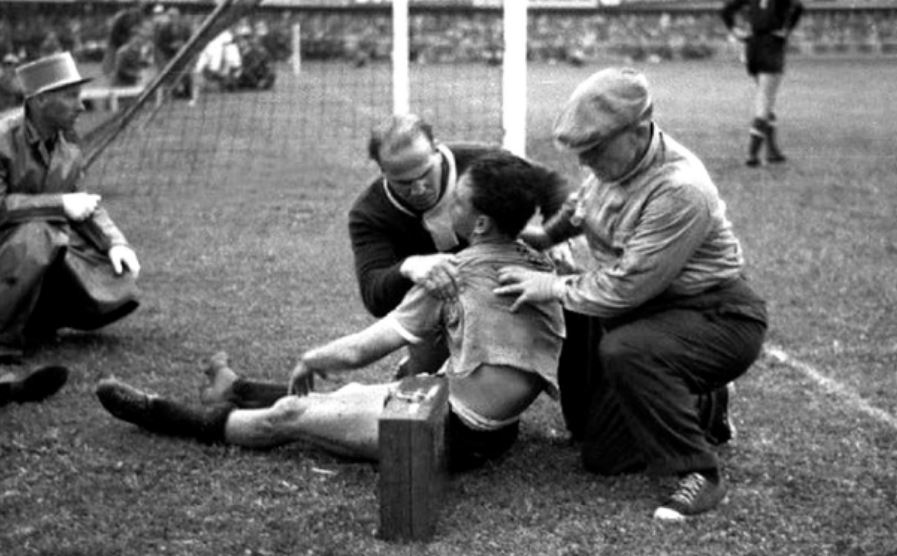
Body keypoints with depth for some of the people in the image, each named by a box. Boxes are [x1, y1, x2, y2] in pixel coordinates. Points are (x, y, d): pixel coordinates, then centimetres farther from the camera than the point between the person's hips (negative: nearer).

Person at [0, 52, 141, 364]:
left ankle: (36, 318, 15)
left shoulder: (67, 140, 3)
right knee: (38, 236, -39)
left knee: (118, 296, -8)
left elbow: (82, 200, 11)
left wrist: (115, 241, -4)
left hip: (58, 241, 7)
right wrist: (61, 205, -26)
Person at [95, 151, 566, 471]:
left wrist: (309, 361, 6)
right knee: (350, 395, 27)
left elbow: (358, 351, -14)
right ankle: (240, 393, 50)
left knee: (292, 415, 8)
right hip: (500, 431, 7)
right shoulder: (541, 267, 0)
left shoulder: (456, 273, -18)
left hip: (455, 436, -7)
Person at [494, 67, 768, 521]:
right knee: (602, 456, 8)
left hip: (717, 317, -8)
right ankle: (695, 405, 32)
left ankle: (699, 473, -23)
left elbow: (626, 286, -30)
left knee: (625, 352, -39)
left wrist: (553, 287, -19)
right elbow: (587, 199, 22)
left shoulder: (680, 191, -30)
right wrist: (548, 233, 15)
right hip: (644, 312, 8)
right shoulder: (617, 158, -5)